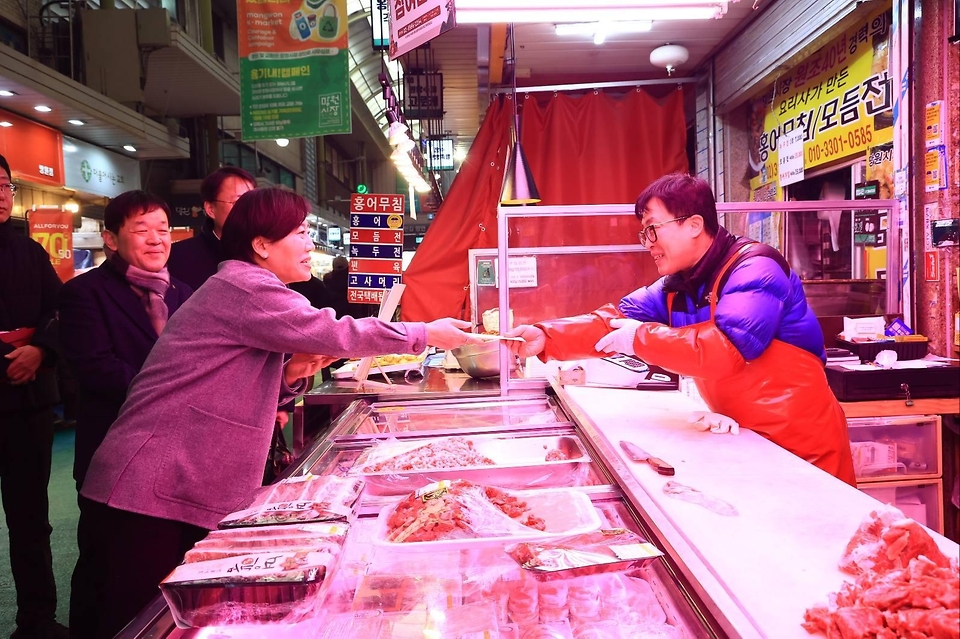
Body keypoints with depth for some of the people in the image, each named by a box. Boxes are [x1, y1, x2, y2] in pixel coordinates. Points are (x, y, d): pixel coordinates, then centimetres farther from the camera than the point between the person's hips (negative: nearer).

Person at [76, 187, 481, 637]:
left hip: (190, 493, 10)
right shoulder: (243, 286, -16)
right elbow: (337, 334, -19)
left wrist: (291, 373, -1)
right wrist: (428, 334, -7)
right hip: (152, 491, -10)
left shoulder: (244, 289, 17)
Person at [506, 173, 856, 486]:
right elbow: (617, 319, -2)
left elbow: (726, 349, -34)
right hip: (747, 439, 7)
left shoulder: (755, 270, -21)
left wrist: (641, 338, -24)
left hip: (801, 446, -7)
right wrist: (546, 337, -16)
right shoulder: (676, 286, 6)